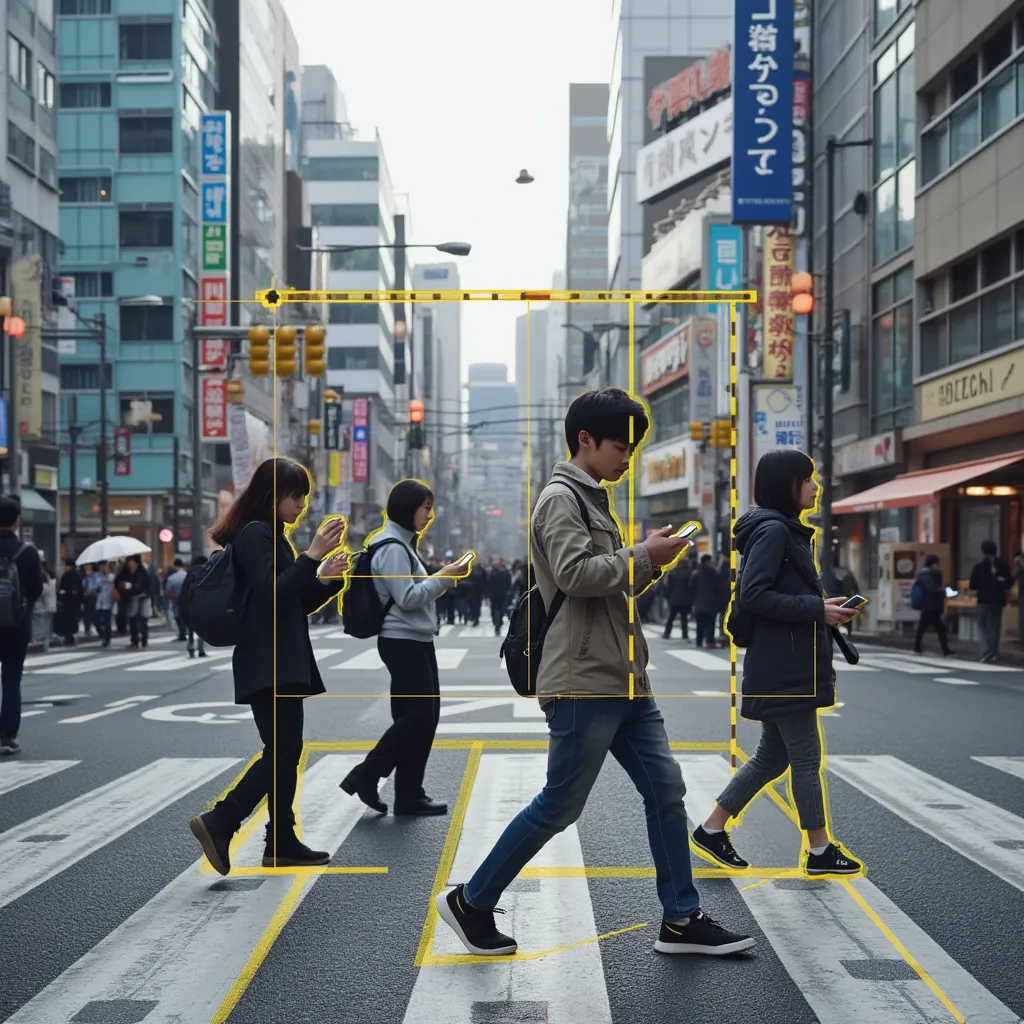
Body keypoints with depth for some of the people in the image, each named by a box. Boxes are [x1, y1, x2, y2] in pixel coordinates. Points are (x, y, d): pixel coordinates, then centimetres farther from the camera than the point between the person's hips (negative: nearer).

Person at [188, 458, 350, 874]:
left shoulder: (273, 537, 19)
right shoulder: (255, 533, -10)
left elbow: (296, 603, 21)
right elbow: (274, 594, -19)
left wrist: (327, 579, 5)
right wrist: (313, 554, -21)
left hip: (283, 664, 10)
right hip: (267, 664, -10)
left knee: (285, 753, 9)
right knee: (282, 753, -14)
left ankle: (282, 842, 13)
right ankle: (218, 823, -14)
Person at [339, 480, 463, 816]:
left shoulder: (402, 543, 17)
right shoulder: (392, 548, -15)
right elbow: (406, 598, -20)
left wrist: (442, 581, 6)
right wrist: (442, 577, -14)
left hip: (416, 641, 10)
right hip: (403, 642, -10)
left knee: (425, 715, 7)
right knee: (417, 715, -9)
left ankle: (409, 794, 11)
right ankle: (365, 776, 0)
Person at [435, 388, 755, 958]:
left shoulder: (594, 500, 21)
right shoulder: (560, 498, -9)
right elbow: (574, 574, -23)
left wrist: (651, 566, 8)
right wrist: (643, 556, -14)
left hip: (626, 679, 10)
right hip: (583, 682, -9)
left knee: (666, 789, 6)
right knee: (560, 806, -2)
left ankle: (682, 921, 13)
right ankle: (470, 902, 12)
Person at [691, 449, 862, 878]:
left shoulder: (786, 530, 16)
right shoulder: (772, 530, -14)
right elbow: (753, 596, -21)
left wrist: (823, 607, 8)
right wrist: (817, 609, -19)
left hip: (788, 664, 10)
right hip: (783, 666, -10)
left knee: (773, 754, 14)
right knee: (807, 755, 0)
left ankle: (712, 829, 19)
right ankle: (820, 850, 10)